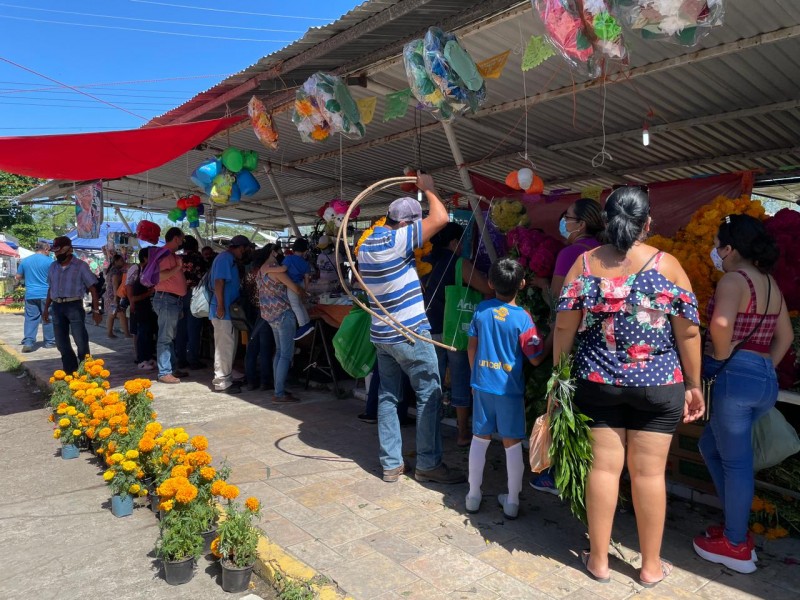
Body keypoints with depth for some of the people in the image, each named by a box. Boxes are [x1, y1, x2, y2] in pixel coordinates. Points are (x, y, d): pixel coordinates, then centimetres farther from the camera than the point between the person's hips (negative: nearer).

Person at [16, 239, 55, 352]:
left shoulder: (25, 261, 7)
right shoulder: (49, 261, -6)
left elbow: (18, 277, 13)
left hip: (30, 295, 3)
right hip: (46, 294, -3)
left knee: (30, 319, 5)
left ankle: (28, 342, -2)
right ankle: (50, 341, 13)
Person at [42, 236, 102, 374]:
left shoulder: (80, 266, -4)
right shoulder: (53, 267, 12)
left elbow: (92, 288, -5)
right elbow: (51, 289, 21)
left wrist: (96, 310, -10)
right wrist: (46, 308, 18)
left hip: (74, 306, -5)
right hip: (57, 307, 6)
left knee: (81, 341, -4)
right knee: (61, 342, 10)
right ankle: (70, 370, 20)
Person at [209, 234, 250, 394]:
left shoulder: (230, 259, 18)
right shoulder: (225, 258, -12)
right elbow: (219, 282, -20)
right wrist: (220, 306, -23)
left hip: (229, 310, 10)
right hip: (223, 311, -10)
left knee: (229, 345, 16)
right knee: (225, 346, -6)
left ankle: (227, 378, 24)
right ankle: (222, 382, -1)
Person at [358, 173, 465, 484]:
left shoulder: (366, 245, 9)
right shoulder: (398, 240, -16)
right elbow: (440, 218, -17)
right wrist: (428, 189, -1)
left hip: (381, 334, 8)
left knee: (388, 396, 11)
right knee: (429, 395, 2)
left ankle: (391, 464, 16)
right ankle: (428, 464, 8)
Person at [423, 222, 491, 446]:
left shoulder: (427, 263, 5)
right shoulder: (460, 264, -11)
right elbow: (489, 289, -15)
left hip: (430, 330, 5)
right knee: (460, 381, 5)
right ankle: (464, 434, 13)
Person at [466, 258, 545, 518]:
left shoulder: (481, 309, -3)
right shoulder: (522, 317, -14)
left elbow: (472, 347, 5)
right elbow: (535, 359, -9)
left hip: (483, 384, 3)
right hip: (510, 388, -3)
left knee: (480, 438, 14)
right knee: (512, 443, 9)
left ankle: (474, 495, 24)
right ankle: (512, 501, 19)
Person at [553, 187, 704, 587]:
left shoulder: (585, 263, -2)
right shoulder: (667, 265, -5)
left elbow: (564, 327, -3)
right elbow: (688, 332, -4)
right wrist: (694, 385, 6)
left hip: (597, 383, 1)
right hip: (658, 385, -1)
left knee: (604, 466, 8)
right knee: (649, 472, 8)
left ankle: (598, 559, 21)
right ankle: (651, 565, 24)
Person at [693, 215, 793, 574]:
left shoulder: (734, 279, -12)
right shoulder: (770, 284, 15)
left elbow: (720, 323, -31)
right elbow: (785, 336, 22)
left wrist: (722, 358, -15)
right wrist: (764, 368, 19)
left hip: (733, 376, -9)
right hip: (765, 380, 9)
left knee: (735, 461, 3)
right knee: (711, 446, 21)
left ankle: (735, 546, 17)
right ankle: (736, 526, 28)